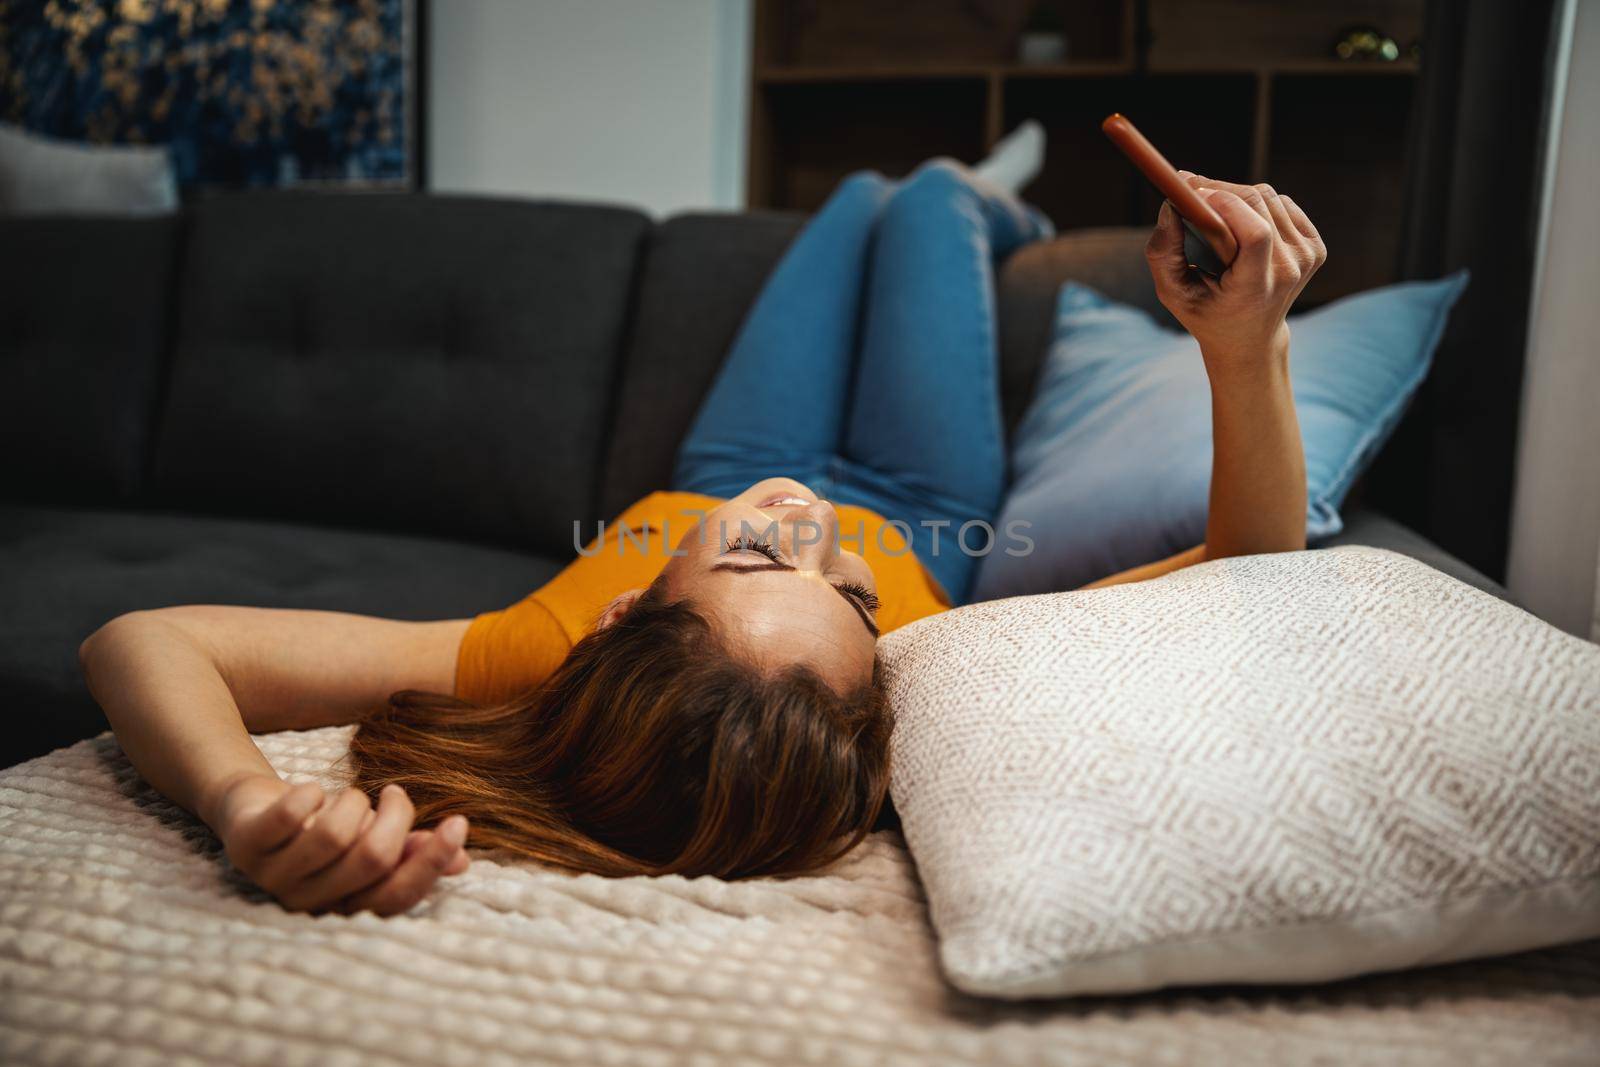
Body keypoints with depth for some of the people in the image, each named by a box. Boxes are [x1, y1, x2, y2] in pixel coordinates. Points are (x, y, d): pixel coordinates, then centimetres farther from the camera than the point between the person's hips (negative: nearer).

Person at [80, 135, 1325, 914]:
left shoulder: (538, 662, -51)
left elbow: (137, 640, -54)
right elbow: (1253, 568, -44)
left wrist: (251, 803, -72)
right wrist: (1247, 344, -60)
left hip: (693, 481, 2)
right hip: (925, 521, -1)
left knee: (862, 194, 27)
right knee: (932, 192, 22)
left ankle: (991, 214, 68)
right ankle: (997, 214, 64)